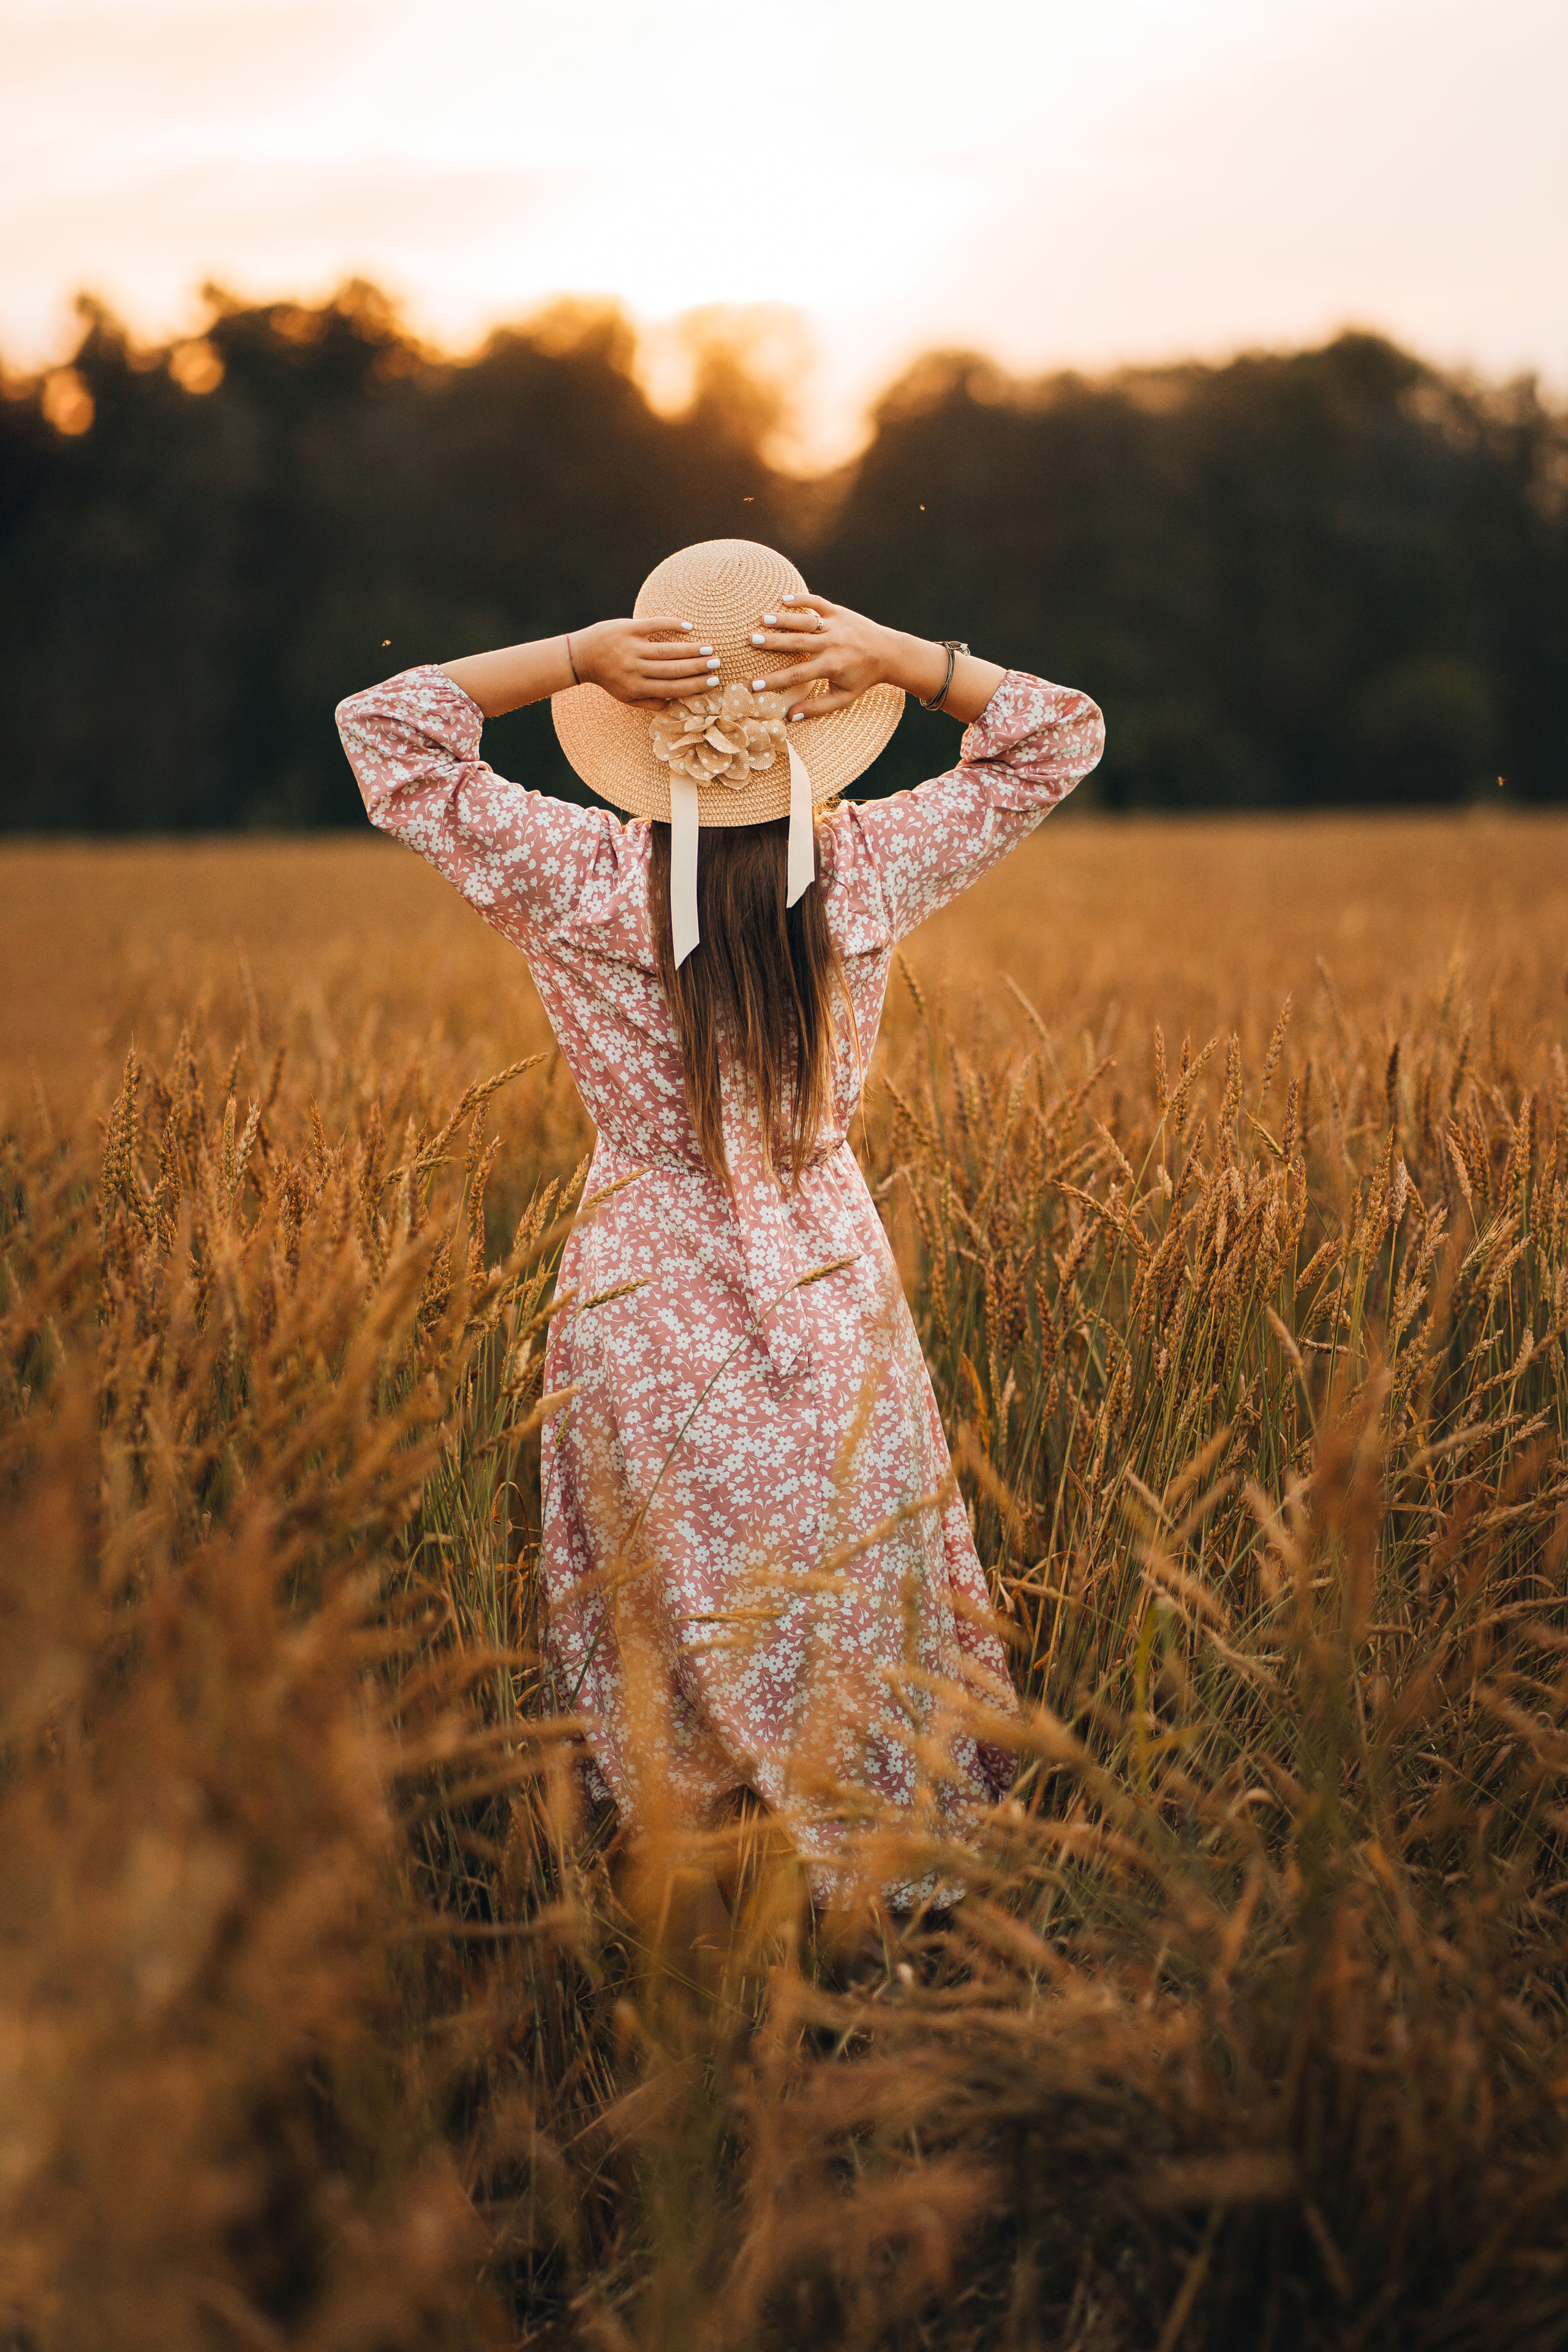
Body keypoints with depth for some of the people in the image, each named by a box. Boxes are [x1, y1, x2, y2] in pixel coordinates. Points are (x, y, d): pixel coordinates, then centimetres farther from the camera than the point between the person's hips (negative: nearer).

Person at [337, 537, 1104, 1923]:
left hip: (645, 1309, -1)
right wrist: (896, 657, -11)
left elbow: (381, 723, -4)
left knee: (672, 1650, 14)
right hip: (833, 1301, 1)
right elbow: (1062, 734, 2)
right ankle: (883, 1907, 30)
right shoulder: (875, 869, -12)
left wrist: (573, 657, -14)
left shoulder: (582, 883, -16)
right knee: (858, 1641, 17)